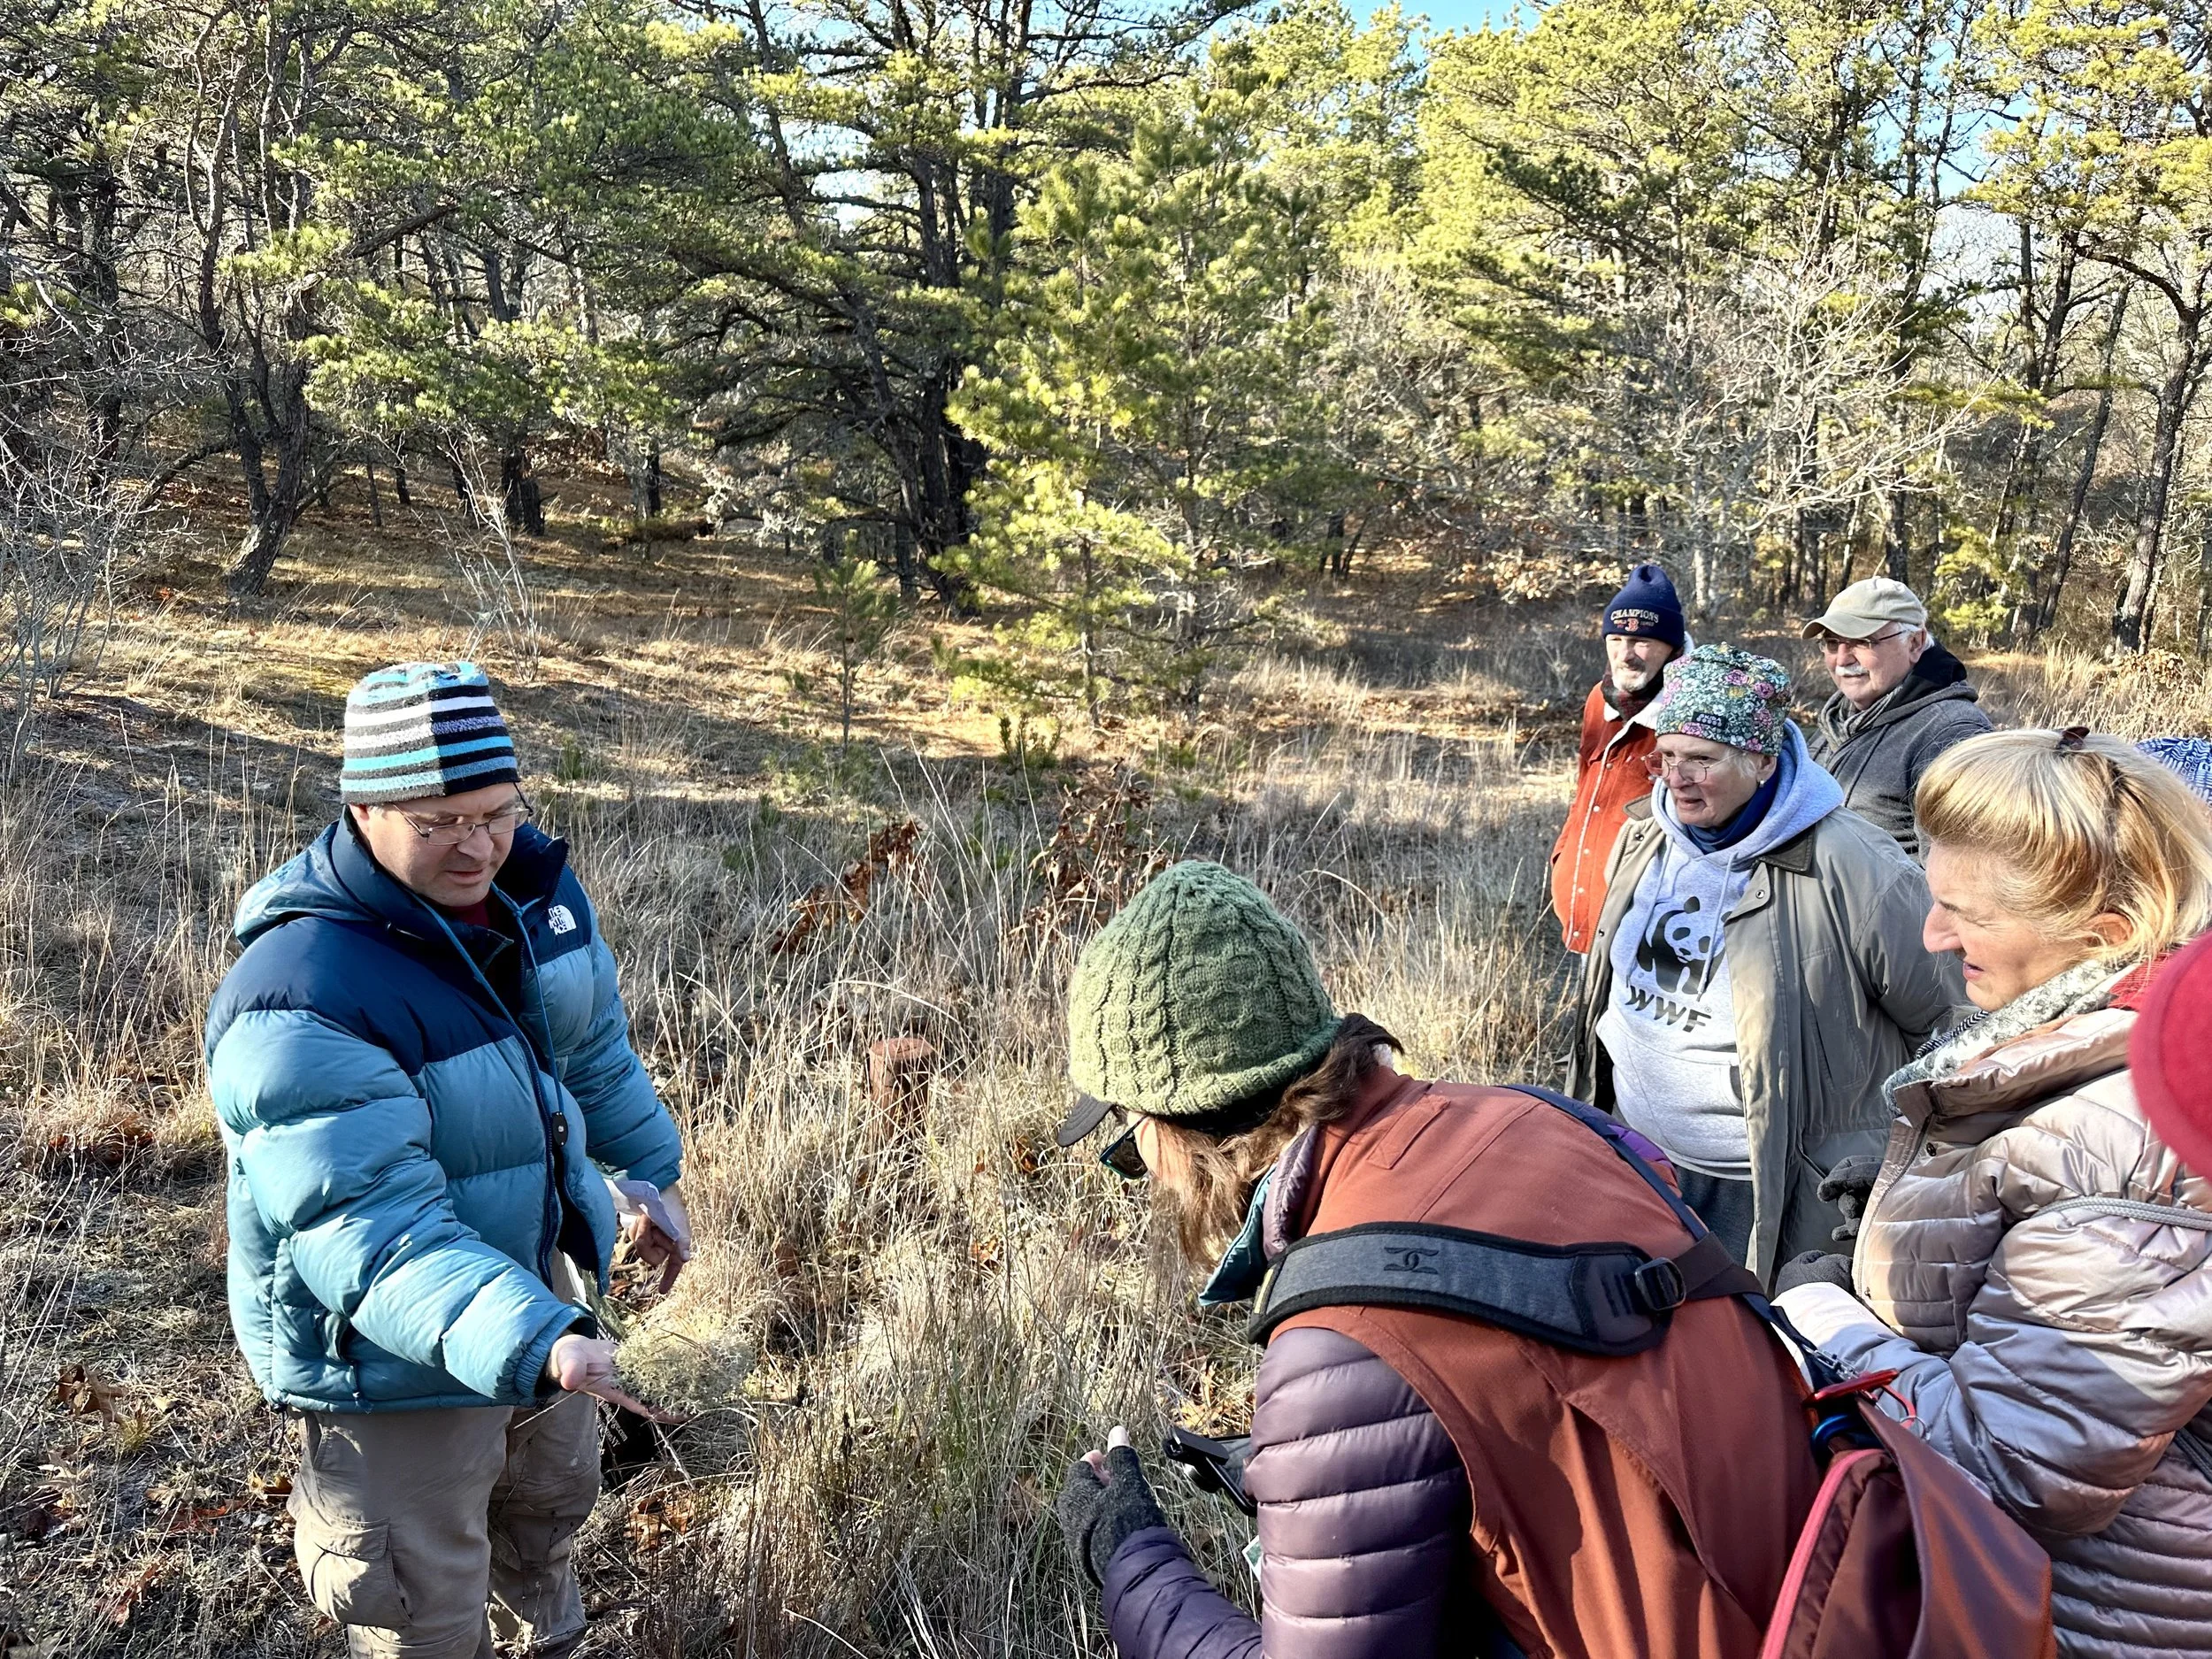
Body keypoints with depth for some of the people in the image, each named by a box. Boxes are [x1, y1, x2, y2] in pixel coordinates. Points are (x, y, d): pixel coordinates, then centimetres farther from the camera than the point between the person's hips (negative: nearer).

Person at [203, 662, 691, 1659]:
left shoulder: (533, 881, -10)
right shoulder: (298, 1005, -35)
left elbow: (592, 1042, 9)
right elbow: (375, 1234, -39)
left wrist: (648, 1168, 19)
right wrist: (531, 1343, -51)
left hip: (529, 1276, 8)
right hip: (386, 1356, -8)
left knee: (550, 1499, 33)